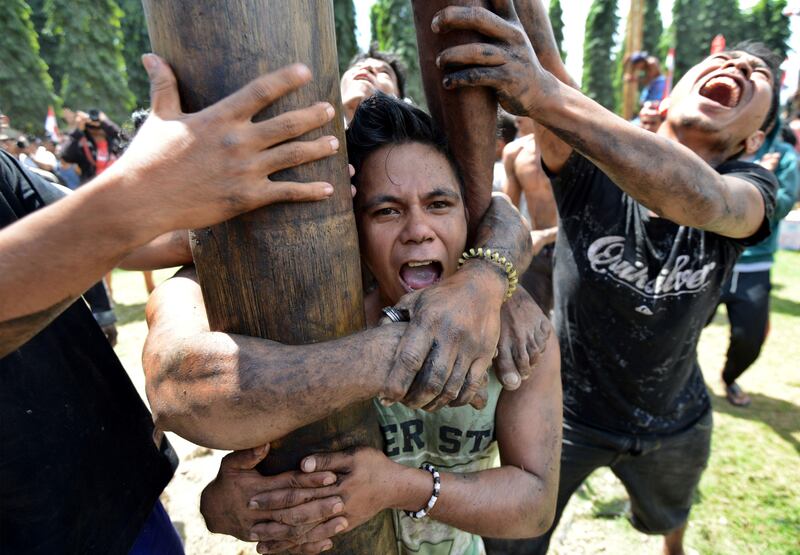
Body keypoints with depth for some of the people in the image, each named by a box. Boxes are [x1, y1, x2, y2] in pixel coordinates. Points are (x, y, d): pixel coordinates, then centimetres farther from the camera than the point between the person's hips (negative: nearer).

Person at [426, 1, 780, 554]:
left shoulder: (752, 186, -15)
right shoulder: (592, 160, -18)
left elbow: (703, 198, -40)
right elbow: (542, 57, -37)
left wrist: (546, 93, -56)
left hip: (673, 423, 3)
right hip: (564, 409, -2)